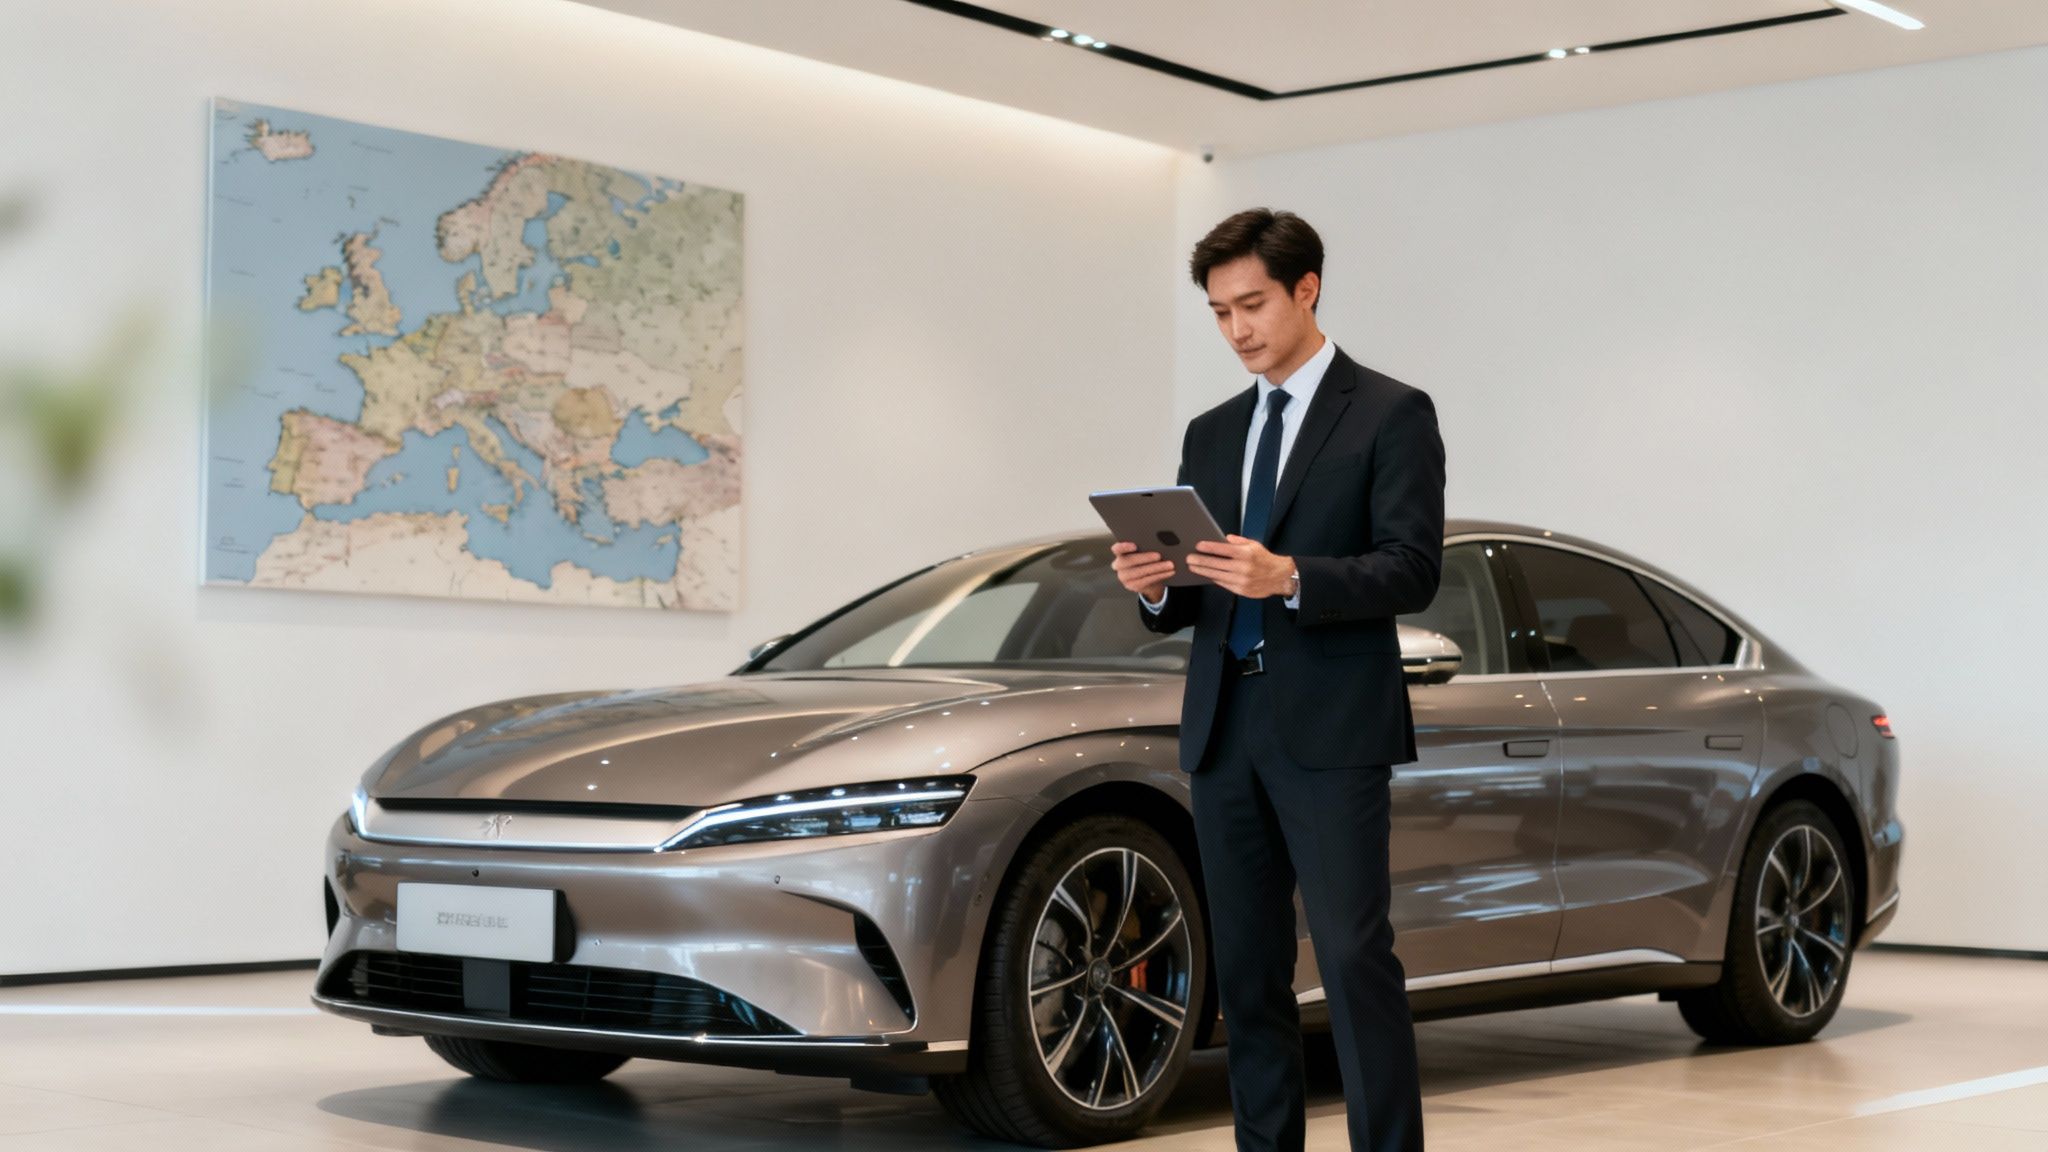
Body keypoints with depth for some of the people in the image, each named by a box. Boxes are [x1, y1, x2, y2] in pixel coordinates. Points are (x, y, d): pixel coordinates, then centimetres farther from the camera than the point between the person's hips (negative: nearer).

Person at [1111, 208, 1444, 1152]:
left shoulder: (1391, 414, -1)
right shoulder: (1211, 434, 17)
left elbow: (1413, 572, -10)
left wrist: (1290, 577, -25)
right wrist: (1155, 587, -6)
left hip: (1331, 729, -6)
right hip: (1223, 729, 6)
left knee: (1354, 960, -10)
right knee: (1246, 968, 8)